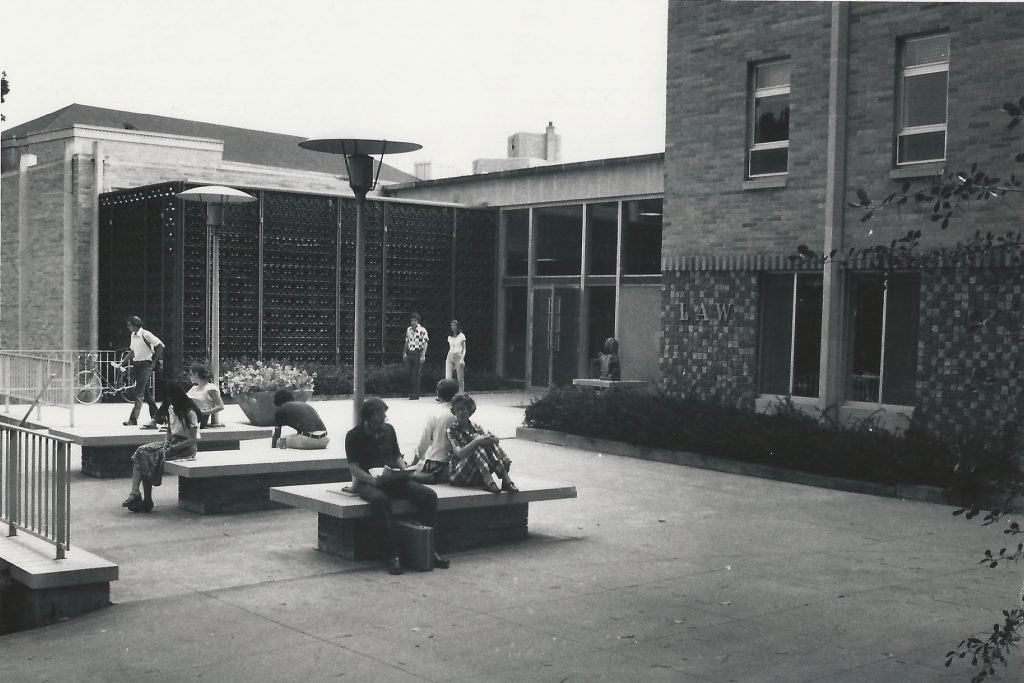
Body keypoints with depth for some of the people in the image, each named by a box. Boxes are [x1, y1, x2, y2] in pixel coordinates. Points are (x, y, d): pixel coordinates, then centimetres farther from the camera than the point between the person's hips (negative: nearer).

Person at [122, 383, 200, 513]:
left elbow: (193, 440, -17)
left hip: (186, 447, -8)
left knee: (152, 456, -24)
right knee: (141, 451, -14)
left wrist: (173, 447, -21)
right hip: (172, 442, 8)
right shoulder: (171, 409, 12)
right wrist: (166, 442, 1)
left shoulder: (189, 413, -13)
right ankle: (135, 494, -23)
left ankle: (147, 501, -18)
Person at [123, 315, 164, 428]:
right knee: (146, 393, 11)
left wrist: (155, 361, -12)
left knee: (139, 393, -12)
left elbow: (160, 346, -12)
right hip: (136, 365, 9)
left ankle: (133, 418, -16)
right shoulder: (133, 336, 12)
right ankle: (155, 416, 18)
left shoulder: (146, 334, -13)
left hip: (145, 365, -8)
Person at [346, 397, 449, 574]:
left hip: (393, 479, 5)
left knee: (428, 495, -18)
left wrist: (405, 471, 1)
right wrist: (374, 479, -24)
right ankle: (391, 555, -38)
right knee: (379, 499, -41)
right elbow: (354, 468, -7)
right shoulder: (354, 436, 0)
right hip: (367, 482, -5)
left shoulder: (388, 430, 16)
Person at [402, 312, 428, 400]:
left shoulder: (422, 330, -7)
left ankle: (416, 394, 2)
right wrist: (404, 353, 12)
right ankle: (411, 393, 16)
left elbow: (425, 344, -10)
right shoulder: (409, 330, 11)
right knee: (410, 374, 6)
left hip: (418, 353, -5)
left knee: (416, 374, -4)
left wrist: (423, 355, -16)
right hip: (409, 353, 5)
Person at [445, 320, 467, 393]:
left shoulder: (461, 336, 1)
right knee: (448, 377, -8)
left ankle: (461, 392, 5)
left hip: (458, 356, -3)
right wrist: (447, 358, 13)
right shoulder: (449, 337, 13)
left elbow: (464, 349, -1)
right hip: (450, 356, 4)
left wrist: (462, 359, -14)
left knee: (460, 377, -2)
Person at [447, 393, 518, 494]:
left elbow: (496, 440, -1)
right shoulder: (452, 430, -3)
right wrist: (476, 441, -31)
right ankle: (488, 482, -38)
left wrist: (490, 438, -25)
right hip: (458, 474, -5)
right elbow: (459, 453, -19)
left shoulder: (475, 427, 12)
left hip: (476, 476, 5)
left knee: (490, 443, -14)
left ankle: (506, 480, -27)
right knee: (476, 447, -25)